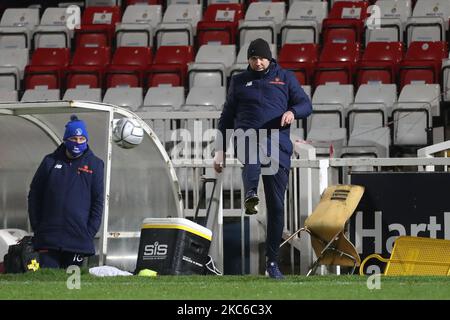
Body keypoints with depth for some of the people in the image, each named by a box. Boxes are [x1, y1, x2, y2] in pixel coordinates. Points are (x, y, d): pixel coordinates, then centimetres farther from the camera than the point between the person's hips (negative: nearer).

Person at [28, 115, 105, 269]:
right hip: (49, 239, 0)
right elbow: (34, 195, 11)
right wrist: (36, 226, 3)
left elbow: (98, 200, 5)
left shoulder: (94, 165, 5)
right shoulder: (50, 162, 7)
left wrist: (90, 231, -3)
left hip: (78, 239, 0)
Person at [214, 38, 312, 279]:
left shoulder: (285, 78, 15)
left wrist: (293, 112, -15)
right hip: (246, 137, 0)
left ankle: (272, 261, 4)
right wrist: (220, 150, 14)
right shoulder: (239, 81, 17)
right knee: (253, 151, -40)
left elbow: (306, 105, 8)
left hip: (278, 145, 0)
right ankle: (251, 195, -67)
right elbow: (227, 117, 21)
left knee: (276, 205, -2)